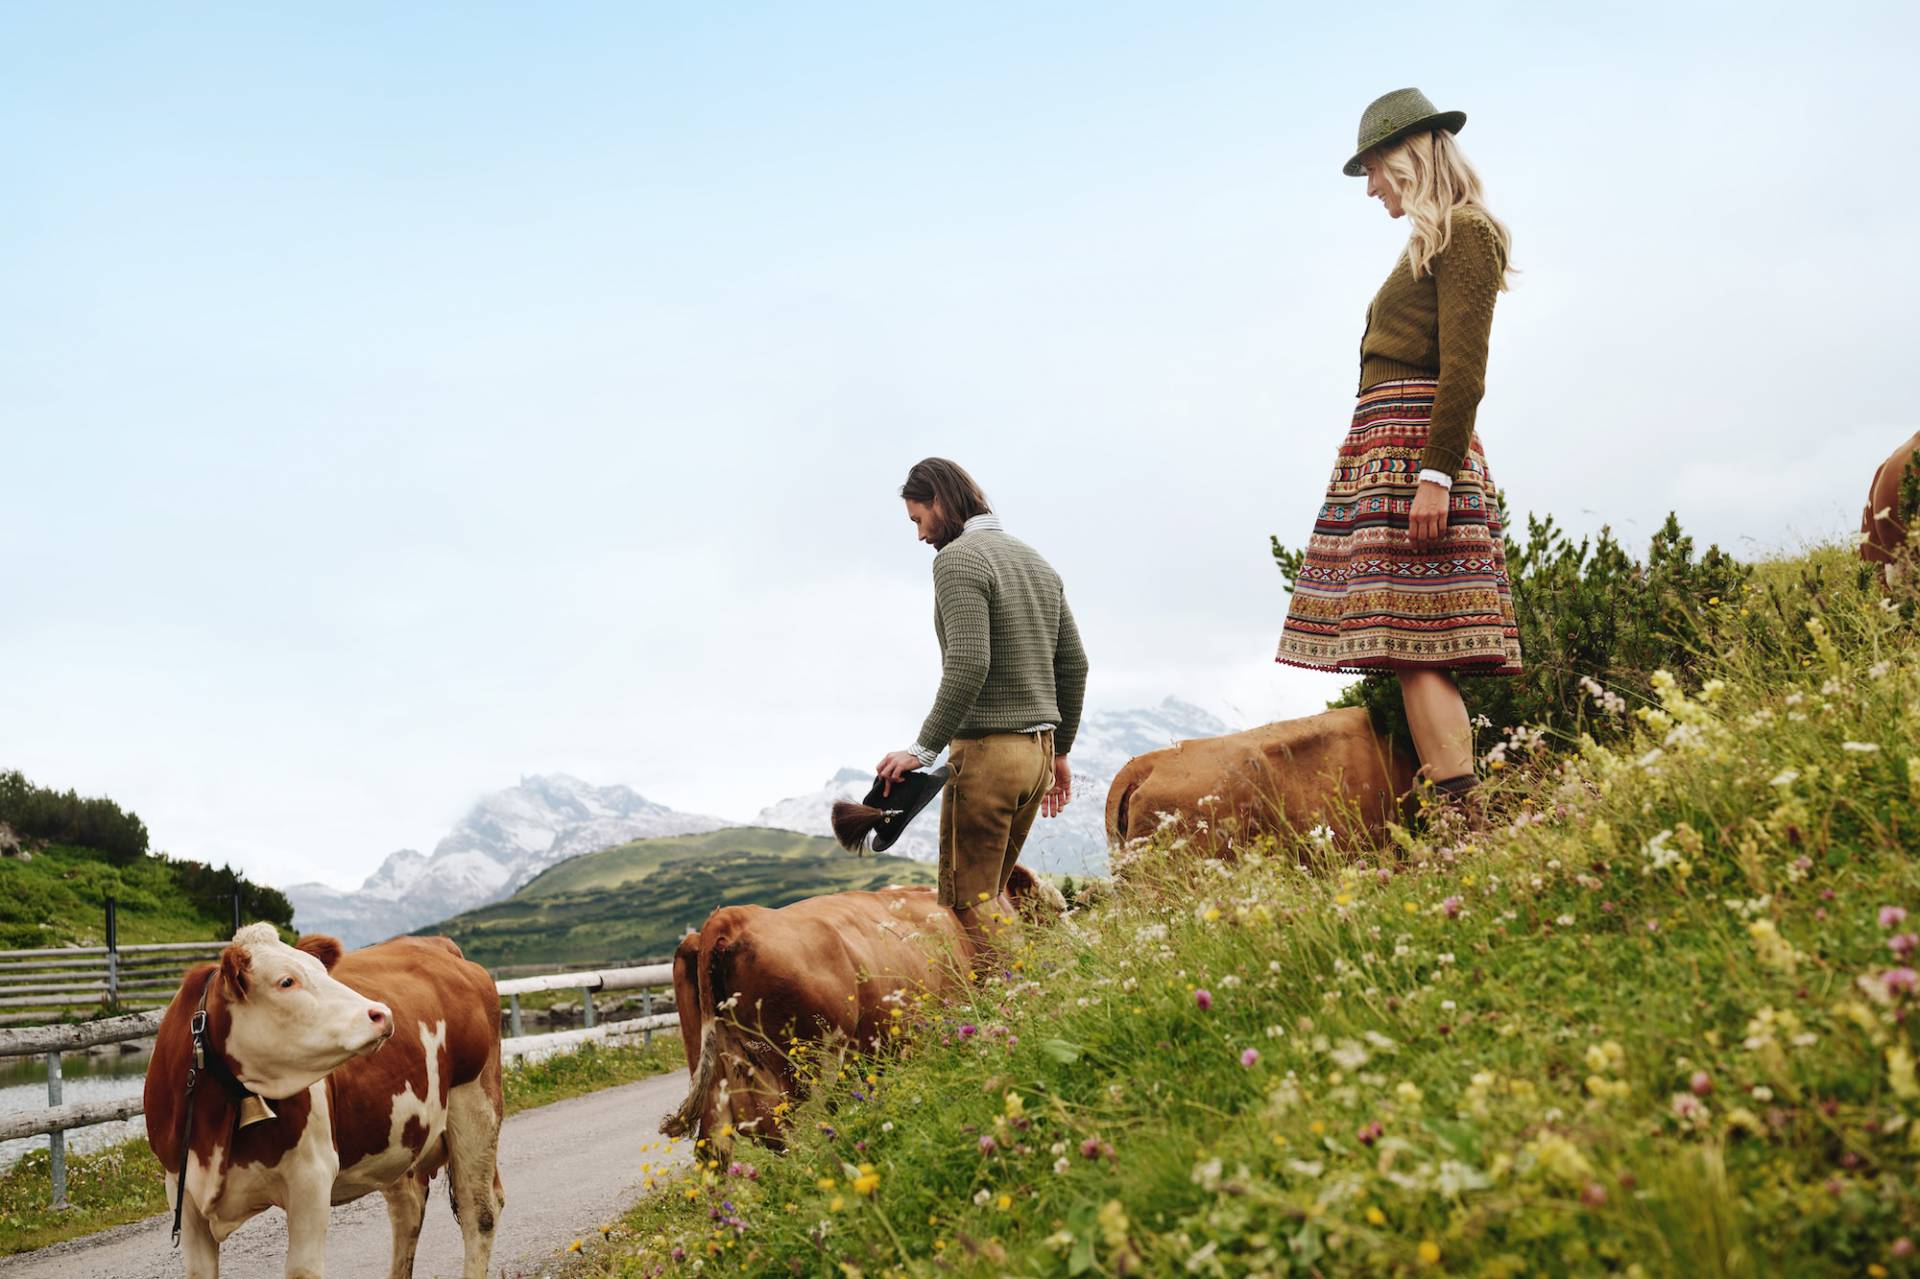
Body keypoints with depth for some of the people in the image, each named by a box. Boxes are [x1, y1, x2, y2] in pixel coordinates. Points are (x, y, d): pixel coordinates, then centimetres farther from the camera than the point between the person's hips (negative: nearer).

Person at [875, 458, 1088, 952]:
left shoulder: (957, 559, -9)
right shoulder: (1035, 559, 17)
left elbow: (968, 666, -21)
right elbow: (1074, 663, 17)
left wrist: (923, 750, -18)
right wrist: (1059, 751, 23)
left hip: (985, 750, -9)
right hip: (1037, 750, 9)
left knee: (968, 902, -3)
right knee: (990, 891, 17)